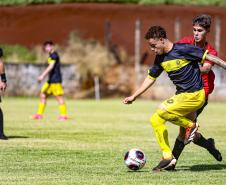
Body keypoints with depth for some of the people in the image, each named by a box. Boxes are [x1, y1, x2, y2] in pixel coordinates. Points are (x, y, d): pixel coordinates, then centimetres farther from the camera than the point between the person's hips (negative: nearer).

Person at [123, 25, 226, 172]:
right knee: (155, 120, 4)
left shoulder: (183, 50, -16)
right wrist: (133, 97, 17)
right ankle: (167, 157, 11)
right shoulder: (160, 58, 7)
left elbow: (208, 57, -12)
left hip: (195, 95, -9)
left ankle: (190, 125, -1)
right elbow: (151, 78, 18)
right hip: (182, 94, 9)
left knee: (162, 111, -23)